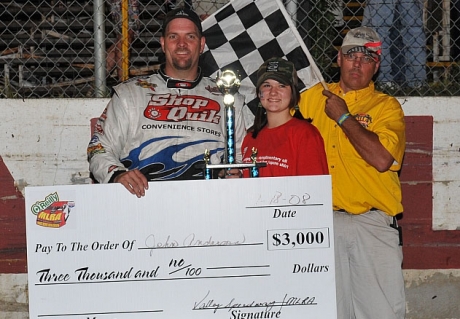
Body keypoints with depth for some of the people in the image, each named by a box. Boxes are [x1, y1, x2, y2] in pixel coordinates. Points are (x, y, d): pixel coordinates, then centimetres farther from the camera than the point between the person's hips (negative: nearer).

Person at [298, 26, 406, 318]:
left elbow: (382, 159, -16)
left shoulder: (387, 106, 1)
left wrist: (343, 116, -9)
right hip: (322, 221, 3)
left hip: (373, 224, -2)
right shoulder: (313, 97, 12)